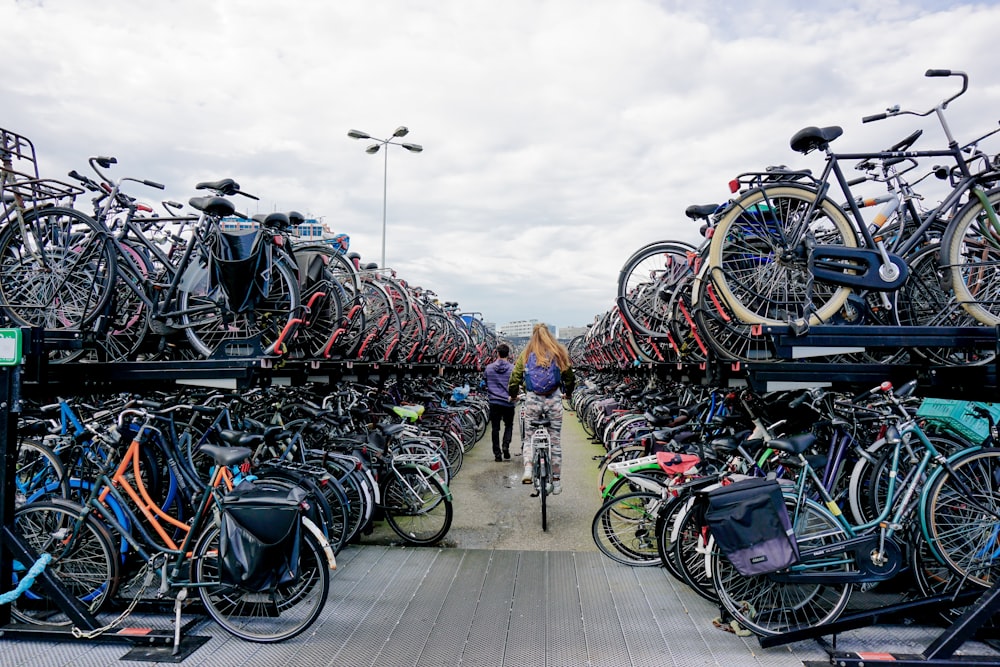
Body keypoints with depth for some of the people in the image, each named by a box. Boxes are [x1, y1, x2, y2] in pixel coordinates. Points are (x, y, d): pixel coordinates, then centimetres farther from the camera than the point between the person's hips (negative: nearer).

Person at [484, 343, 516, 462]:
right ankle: (506, 446, -4)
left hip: (494, 402, 1)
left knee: (495, 428, 8)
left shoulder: (489, 368, 1)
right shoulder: (512, 368, -7)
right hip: (508, 402, -1)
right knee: (509, 425, 17)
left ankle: (497, 454, 7)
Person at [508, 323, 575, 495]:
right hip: (554, 400, 0)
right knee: (555, 439, 9)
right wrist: (568, 393, 32)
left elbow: (514, 378, 4)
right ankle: (557, 481, 16)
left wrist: (513, 396, 22)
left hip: (532, 399, 0)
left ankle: (528, 468, -9)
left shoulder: (525, 355, 5)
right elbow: (570, 377, 13)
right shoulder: (560, 354, 7)